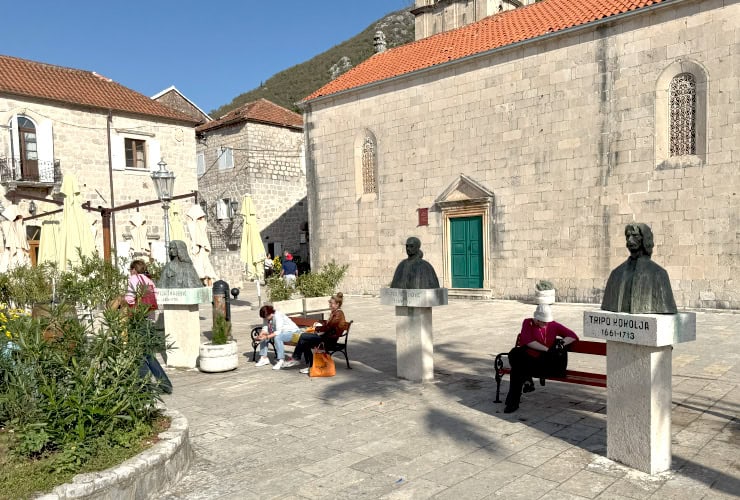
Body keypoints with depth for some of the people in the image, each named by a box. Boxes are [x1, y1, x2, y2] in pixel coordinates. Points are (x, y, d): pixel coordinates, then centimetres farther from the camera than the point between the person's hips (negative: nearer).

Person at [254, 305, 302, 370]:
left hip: (292, 332, -9)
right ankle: (264, 358, 0)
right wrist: (261, 335, -25)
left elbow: (278, 332, -34)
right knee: (263, 337, -5)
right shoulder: (266, 317, -4)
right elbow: (265, 328, -4)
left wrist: (267, 337, -40)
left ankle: (280, 361, -31)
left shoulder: (278, 316, -28)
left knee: (277, 337, -36)